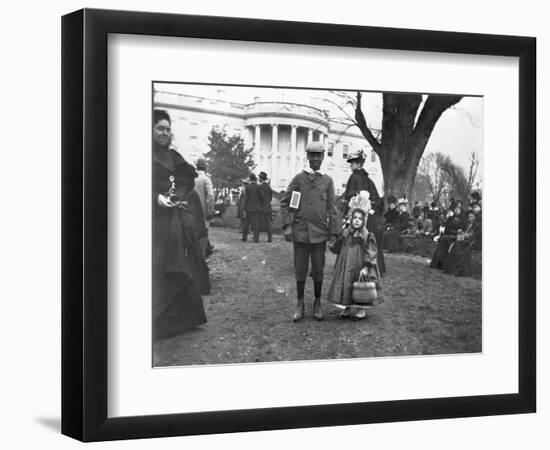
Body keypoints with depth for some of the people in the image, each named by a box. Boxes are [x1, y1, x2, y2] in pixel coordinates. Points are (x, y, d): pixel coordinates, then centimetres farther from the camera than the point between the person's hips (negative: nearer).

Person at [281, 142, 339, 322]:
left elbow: (332, 209, 4)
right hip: (300, 232, 0)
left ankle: (317, 303, 21)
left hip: (319, 233, 1)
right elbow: (284, 202, 3)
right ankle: (300, 304, 16)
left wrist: (333, 233, 1)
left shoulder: (327, 181, 4)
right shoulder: (298, 178, 2)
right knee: (300, 269, 5)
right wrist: (287, 226, -6)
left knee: (318, 270, 7)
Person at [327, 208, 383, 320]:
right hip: (346, 268, 4)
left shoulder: (367, 237, -10)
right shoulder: (345, 234, 4)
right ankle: (347, 308, 22)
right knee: (345, 285, 8)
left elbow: (371, 254, -12)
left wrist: (366, 268, -18)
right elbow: (338, 249, 16)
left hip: (359, 268, -4)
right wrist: (331, 246, -2)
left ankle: (361, 310, 17)